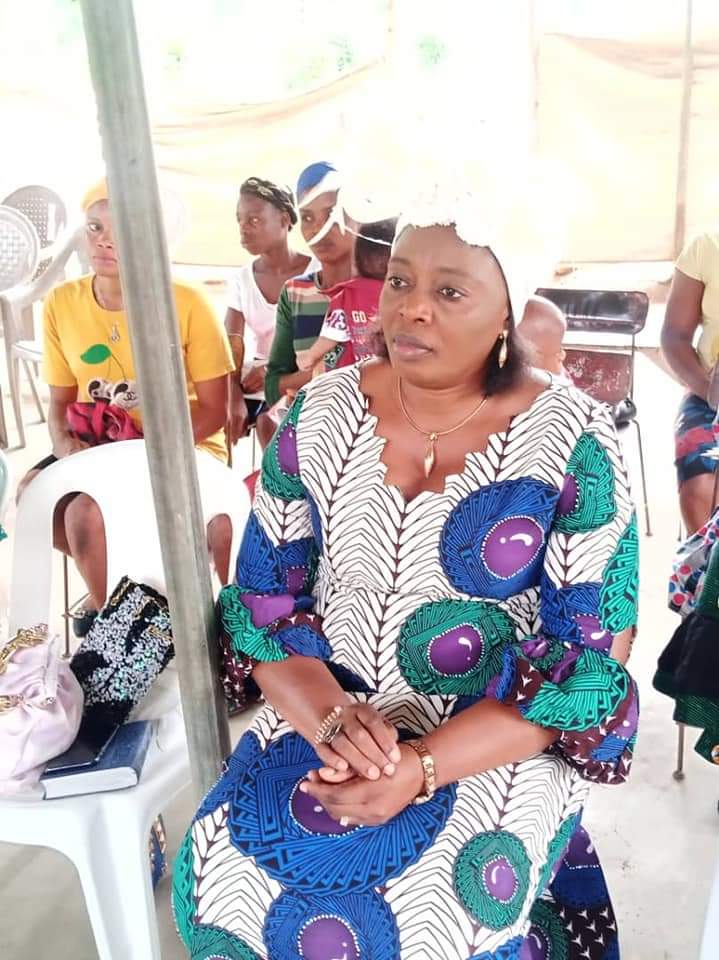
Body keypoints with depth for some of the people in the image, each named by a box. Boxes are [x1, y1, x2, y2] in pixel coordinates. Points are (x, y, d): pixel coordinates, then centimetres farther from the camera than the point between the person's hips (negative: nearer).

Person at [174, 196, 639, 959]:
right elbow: (262, 595, 1)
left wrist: (423, 768, -22)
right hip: (330, 713, 3)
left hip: (502, 739, -2)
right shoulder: (319, 415, -4)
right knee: (220, 877, -15)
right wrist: (329, 716, -18)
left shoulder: (573, 443, -13)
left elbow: (592, 658, -12)